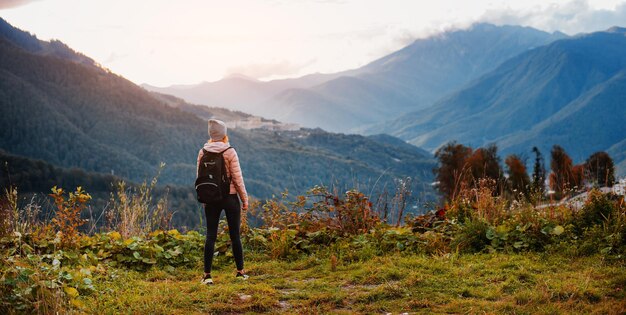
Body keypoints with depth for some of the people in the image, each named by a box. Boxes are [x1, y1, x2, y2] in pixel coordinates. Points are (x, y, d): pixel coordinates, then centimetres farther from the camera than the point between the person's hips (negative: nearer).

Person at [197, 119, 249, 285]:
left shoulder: (203, 152, 0)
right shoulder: (230, 152, -11)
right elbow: (237, 178, -9)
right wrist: (244, 199, 0)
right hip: (230, 197, -3)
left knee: (210, 235, 5)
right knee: (235, 235, 8)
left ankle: (207, 275, 3)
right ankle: (240, 271, 18)